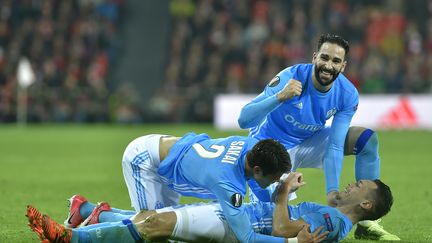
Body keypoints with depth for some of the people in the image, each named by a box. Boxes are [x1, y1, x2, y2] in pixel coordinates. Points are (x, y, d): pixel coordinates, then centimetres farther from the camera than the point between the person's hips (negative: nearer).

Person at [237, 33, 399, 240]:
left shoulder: (347, 95, -18)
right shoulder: (291, 78, -30)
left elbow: (334, 148, -19)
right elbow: (244, 120, -36)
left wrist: (332, 191, -33)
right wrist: (280, 97, -52)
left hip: (309, 143, 5)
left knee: (368, 140, -11)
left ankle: (367, 223, -6)